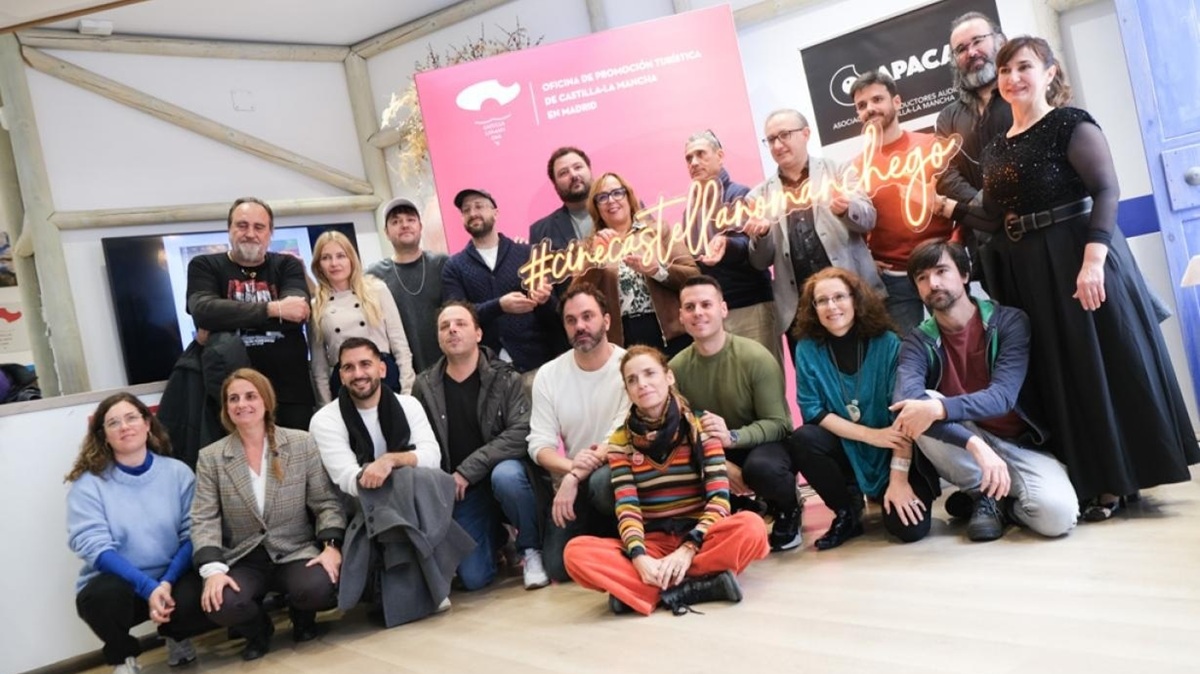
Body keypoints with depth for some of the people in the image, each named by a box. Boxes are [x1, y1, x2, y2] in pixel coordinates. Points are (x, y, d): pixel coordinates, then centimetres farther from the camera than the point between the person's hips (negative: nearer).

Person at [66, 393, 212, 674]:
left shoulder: (178, 472, 1)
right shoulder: (88, 483, -5)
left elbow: (193, 534, -3)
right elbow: (94, 547, -14)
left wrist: (167, 582, -20)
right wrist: (149, 587, -25)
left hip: (173, 578, 1)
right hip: (116, 582, -1)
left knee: (201, 601, -31)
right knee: (105, 595, -35)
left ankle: (177, 636, 9)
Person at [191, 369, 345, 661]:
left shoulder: (302, 443, 0)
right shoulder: (210, 457, 2)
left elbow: (325, 503, -1)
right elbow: (204, 520, -3)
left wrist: (331, 545, -17)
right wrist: (213, 569, -19)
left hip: (296, 551, 0)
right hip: (244, 559, 1)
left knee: (319, 588, -32)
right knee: (221, 605, -30)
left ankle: (302, 615, 9)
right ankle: (258, 628, 9)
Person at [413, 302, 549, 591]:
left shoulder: (505, 378, -9)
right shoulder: (425, 386, -2)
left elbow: (521, 434, -20)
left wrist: (468, 470, -22)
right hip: (461, 490, 2)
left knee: (505, 476, -38)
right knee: (474, 578, -9)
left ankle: (532, 549, -9)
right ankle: (495, 536, 28)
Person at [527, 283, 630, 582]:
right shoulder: (548, 375, 0)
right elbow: (539, 445, -5)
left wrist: (576, 477, -28)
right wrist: (571, 467, -26)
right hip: (571, 483, 3)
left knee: (602, 481, -37)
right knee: (558, 567, -7)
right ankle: (601, 533, 25)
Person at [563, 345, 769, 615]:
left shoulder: (700, 427, 1)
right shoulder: (620, 441, 4)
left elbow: (719, 499, -8)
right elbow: (627, 509, -6)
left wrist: (688, 549, -23)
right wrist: (639, 557, -25)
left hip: (698, 538, -1)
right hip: (650, 543, 1)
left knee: (751, 527, -32)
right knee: (576, 552, -26)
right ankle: (695, 586, -30)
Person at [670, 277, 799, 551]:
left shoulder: (756, 357, -20)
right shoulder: (676, 368, -10)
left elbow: (777, 424, -20)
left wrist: (732, 437, -38)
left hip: (765, 445, -4)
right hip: (712, 455, 4)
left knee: (760, 467, -39)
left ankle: (789, 510, 0)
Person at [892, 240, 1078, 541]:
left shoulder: (1009, 322, -9)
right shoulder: (919, 342, -6)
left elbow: (1003, 395, -23)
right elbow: (906, 398, -27)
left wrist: (939, 409, -42)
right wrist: (975, 444, -41)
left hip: (1020, 444, -1)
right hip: (961, 446, 2)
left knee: (1056, 513, -31)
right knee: (917, 409, -29)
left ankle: (994, 498, 3)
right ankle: (984, 494, -9)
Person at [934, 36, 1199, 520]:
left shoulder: (1071, 124, -5)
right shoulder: (997, 149, 14)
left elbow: (1106, 191, -16)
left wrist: (1092, 260, -25)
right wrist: (952, 208, 5)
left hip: (1080, 259, -7)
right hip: (1029, 274, 7)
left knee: (1107, 364, -2)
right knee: (1062, 376, 9)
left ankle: (1124, 477, 10)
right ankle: (1098, 480, 19)